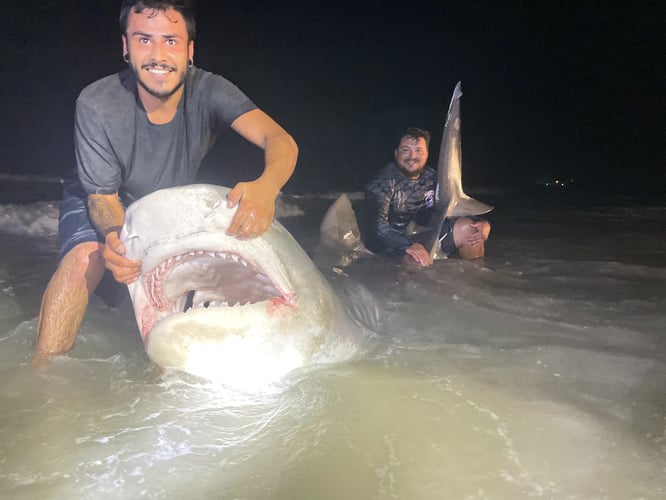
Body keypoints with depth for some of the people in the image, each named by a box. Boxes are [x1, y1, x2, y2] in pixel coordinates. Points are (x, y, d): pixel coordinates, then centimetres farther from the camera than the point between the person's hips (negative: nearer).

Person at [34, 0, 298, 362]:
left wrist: (266, 187, -63)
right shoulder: (97, 105, -29)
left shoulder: (208, 91, -27)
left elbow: (281, 140, -40)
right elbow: (102, 196, -22)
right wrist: (114, 236, -47)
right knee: (86, 255, -31)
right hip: (102, 203, -2)